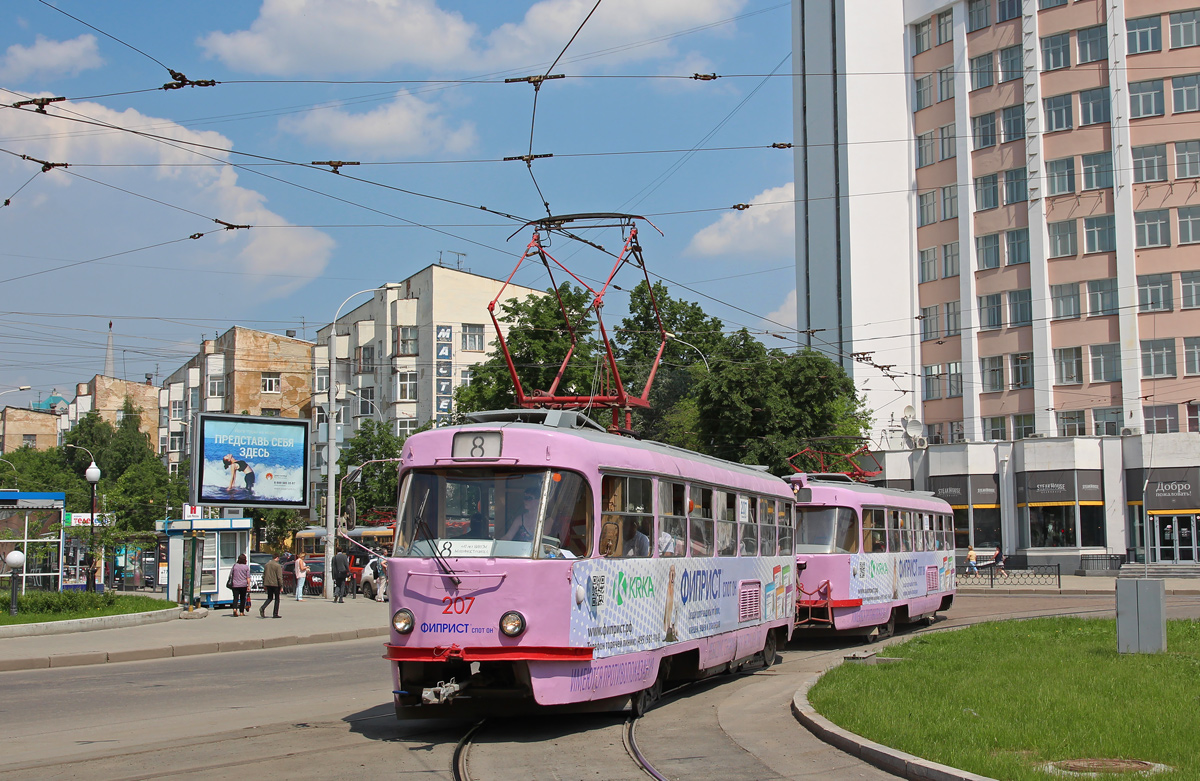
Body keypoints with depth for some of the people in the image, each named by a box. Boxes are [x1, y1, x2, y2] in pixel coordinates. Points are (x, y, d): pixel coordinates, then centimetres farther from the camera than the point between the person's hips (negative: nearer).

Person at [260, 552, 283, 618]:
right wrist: (281, 586, -10)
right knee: (277, 599, 7)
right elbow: (279, 577, -14)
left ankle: (262, 608, -9)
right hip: (275, 584, -6)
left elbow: (264, 576, 14)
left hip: (268, 584, 6)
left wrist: (264, 585, 21)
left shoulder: (267, 564, 9)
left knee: (269, 598, 16)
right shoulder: (277, 566, -11)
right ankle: (275, 614, 6)